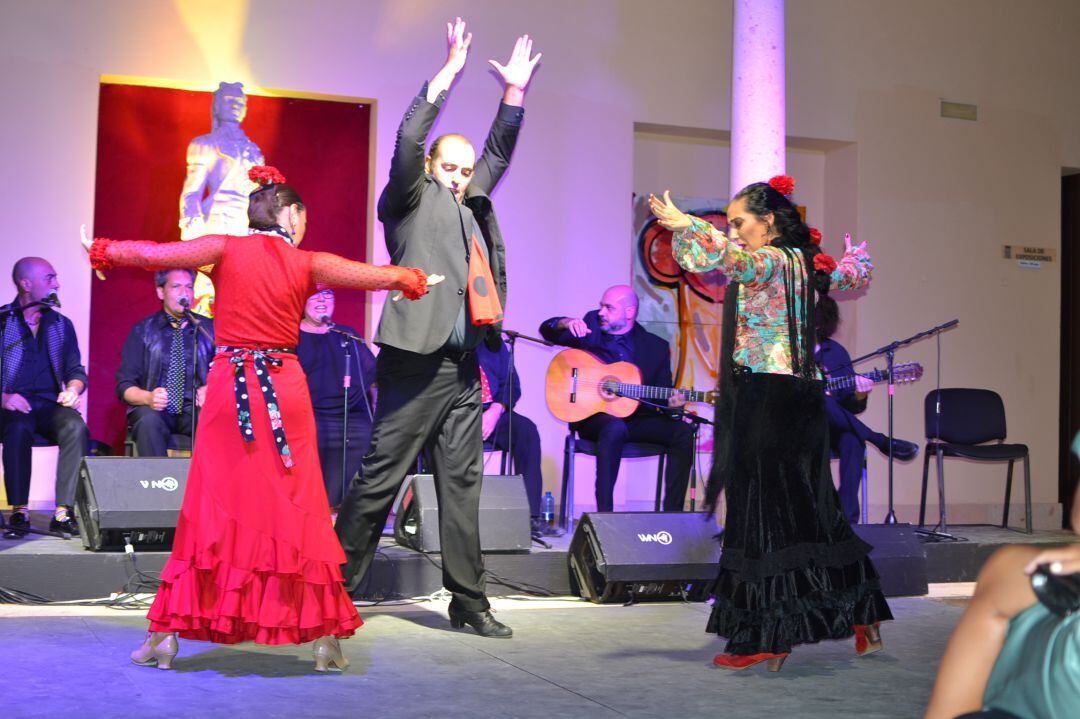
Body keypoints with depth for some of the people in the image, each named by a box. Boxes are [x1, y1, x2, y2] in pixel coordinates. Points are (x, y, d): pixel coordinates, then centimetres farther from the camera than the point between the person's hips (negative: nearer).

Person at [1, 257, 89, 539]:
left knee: (76, 427, -31)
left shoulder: (61, 324, 19)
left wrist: (72, 389, -5)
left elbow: (76, 370, 17)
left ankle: (64, 513, -33)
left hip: (50, 405, 3)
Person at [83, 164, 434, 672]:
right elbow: (379, 276, 6)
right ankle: (324, 638, 9)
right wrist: (414, 279, 27)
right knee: (298, 510, 6)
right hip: (285, 391, 0)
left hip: (228, 387, 1)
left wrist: (103, 252, 21)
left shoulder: (227, 249, 1)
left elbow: (154, 255, 3)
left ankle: (165, 635, 9)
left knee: (213, 506, 6)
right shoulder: (308, 264, 2)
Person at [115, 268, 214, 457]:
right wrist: (148, 397, -16)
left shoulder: (208, 328, 14)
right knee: (149, 420, -36)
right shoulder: (143, 331, 10)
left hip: (196, 409, 0)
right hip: (154, 409, 0)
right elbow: (125, 385, 6)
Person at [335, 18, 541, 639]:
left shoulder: (470, 202, 21)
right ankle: (337, 587, 7)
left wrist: (514, 92, 18)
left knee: (462, 482, 7)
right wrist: (447, 76, -12)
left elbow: (498, 153, 28)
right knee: (382, 476, -3)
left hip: (463, 366, 7)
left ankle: (469, 600, 11)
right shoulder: (410, 198, 3)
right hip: (416, 361, -7)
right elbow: (407, 142, -11)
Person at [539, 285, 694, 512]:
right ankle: (604, 513, -35)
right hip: (592, 414, -2)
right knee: (615, 427, -37)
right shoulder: (592, 325, 7)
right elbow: (547, 330, 5)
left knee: (683, 432, -21)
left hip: (635, 418, 3)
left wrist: (671, 403, -17)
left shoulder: (656, 346, 7)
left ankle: (672, 513, -17)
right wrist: (567, 323, -18)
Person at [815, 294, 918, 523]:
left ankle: (848, 518, -30)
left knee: (852, 439, -32)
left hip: (830, 429, 3)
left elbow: (850, 407, 9)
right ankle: (884, 443, -19)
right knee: (821, 402, -35)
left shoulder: (835, 352, 10)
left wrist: (858, 397, -16)